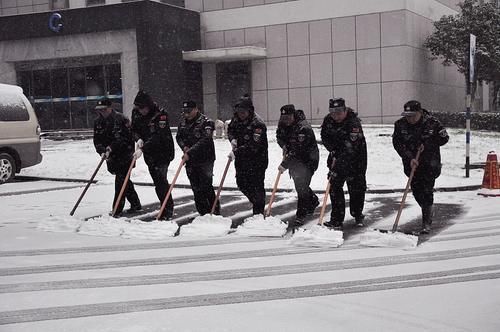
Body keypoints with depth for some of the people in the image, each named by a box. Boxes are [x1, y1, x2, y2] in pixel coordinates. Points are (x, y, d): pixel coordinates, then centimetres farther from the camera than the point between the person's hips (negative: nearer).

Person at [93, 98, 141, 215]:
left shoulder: (120, 119, -15)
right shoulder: (98, 122, 6)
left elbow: (121, 138, -23)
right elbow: (97, 140, 3)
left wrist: (110, 148, -32)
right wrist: (102, 151, -14)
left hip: (125, 154, -7)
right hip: (112, 157, 7)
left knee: (120, 180, -10)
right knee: (124, 180, 14)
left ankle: (117, 209, -5)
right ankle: (135, 204, 27)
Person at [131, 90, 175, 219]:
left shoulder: (161, 114, -22)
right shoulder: (136, 113, -1)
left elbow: (157, 136, -30)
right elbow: (134, 129, 10)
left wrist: (142, 148, -37)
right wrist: (139, 139, -12)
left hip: (163, 152, -6)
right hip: (149, 153, 7)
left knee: (161, 179, -14)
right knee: (157, 181, 10)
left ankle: (168, 210, -8)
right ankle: (166, 207, 20)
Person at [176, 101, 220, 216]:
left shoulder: (206, 122, -12)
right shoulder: (183, 123, 10)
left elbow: (204, 141, -23)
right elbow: (178, 137, 18)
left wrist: (190, 152, -29)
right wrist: (184, 146, -5)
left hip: (205, 160, -6)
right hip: (190, 160, 6)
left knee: (206, 186, -9)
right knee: (196, 188, 8)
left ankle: (215, 210, 4)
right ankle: (203, 212, 16)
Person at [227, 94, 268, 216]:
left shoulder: (258, 124, -24)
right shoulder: (236, 119, -1)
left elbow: (253, 146, -31)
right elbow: (230, 129, 18)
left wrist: (237, 151, -36)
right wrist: (232, 139, -5)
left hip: (257, 160, -8)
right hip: (241, 159, 8)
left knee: (257, 186, -4)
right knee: (241, 183, 14)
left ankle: (259, 212, 9)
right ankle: (257, 203, 36)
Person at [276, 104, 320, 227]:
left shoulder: (303, 128, -30)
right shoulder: (282, 123, -4)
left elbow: (298, 151, -33)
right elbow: (279, 135, 16)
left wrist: (284, 165, -32)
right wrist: (284, 146, -6)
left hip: (308, 159, -8)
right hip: (293, 158, 8)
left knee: (302, 186, -13)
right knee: (300, 184, 18)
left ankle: (300, 216, -6)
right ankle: (313, 201, 44)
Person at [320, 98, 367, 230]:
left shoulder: (353, 122, -30)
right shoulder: (328, 120, -9)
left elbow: (350, 148, -36)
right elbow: (324, 137, 8)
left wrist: (336, 167, -42)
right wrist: (333, 150, -10)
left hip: (355, 158, -4)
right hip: (337, 157, 4)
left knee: (356, 188, 4)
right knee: (335, 187, -4)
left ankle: (358, 216, 27)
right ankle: (337, 220, -1)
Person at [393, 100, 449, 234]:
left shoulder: (432, 123, -11)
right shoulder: (400, 124, -7)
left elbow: (444, 138, -3)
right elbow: (397, 144, -11)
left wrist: (427, 144, -16)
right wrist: (409, 158, -20)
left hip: (430, 164, -3)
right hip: (411, 163, 3)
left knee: (427, 191, -7)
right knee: (416, 190, 10)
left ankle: (427, 223, 1)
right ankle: (427, 214, 36)